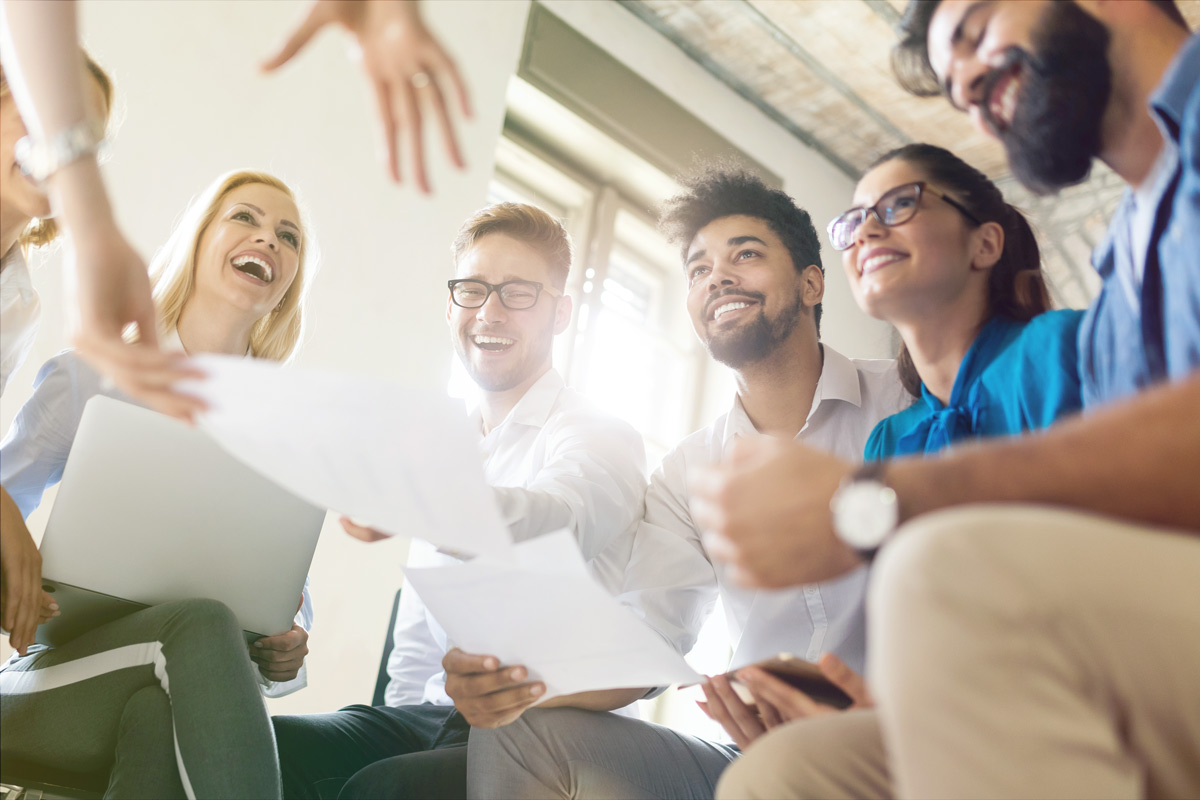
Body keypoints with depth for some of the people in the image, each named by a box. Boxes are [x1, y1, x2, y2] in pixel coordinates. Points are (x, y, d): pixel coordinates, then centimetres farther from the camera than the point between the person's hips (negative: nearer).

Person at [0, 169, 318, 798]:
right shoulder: (88, 377, 8)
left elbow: (291, 594, 12)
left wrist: (287, 650, -11)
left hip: (174, 694, 2)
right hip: (56, 678, -2)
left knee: (156, 716, -36)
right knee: (205, 623, -34)